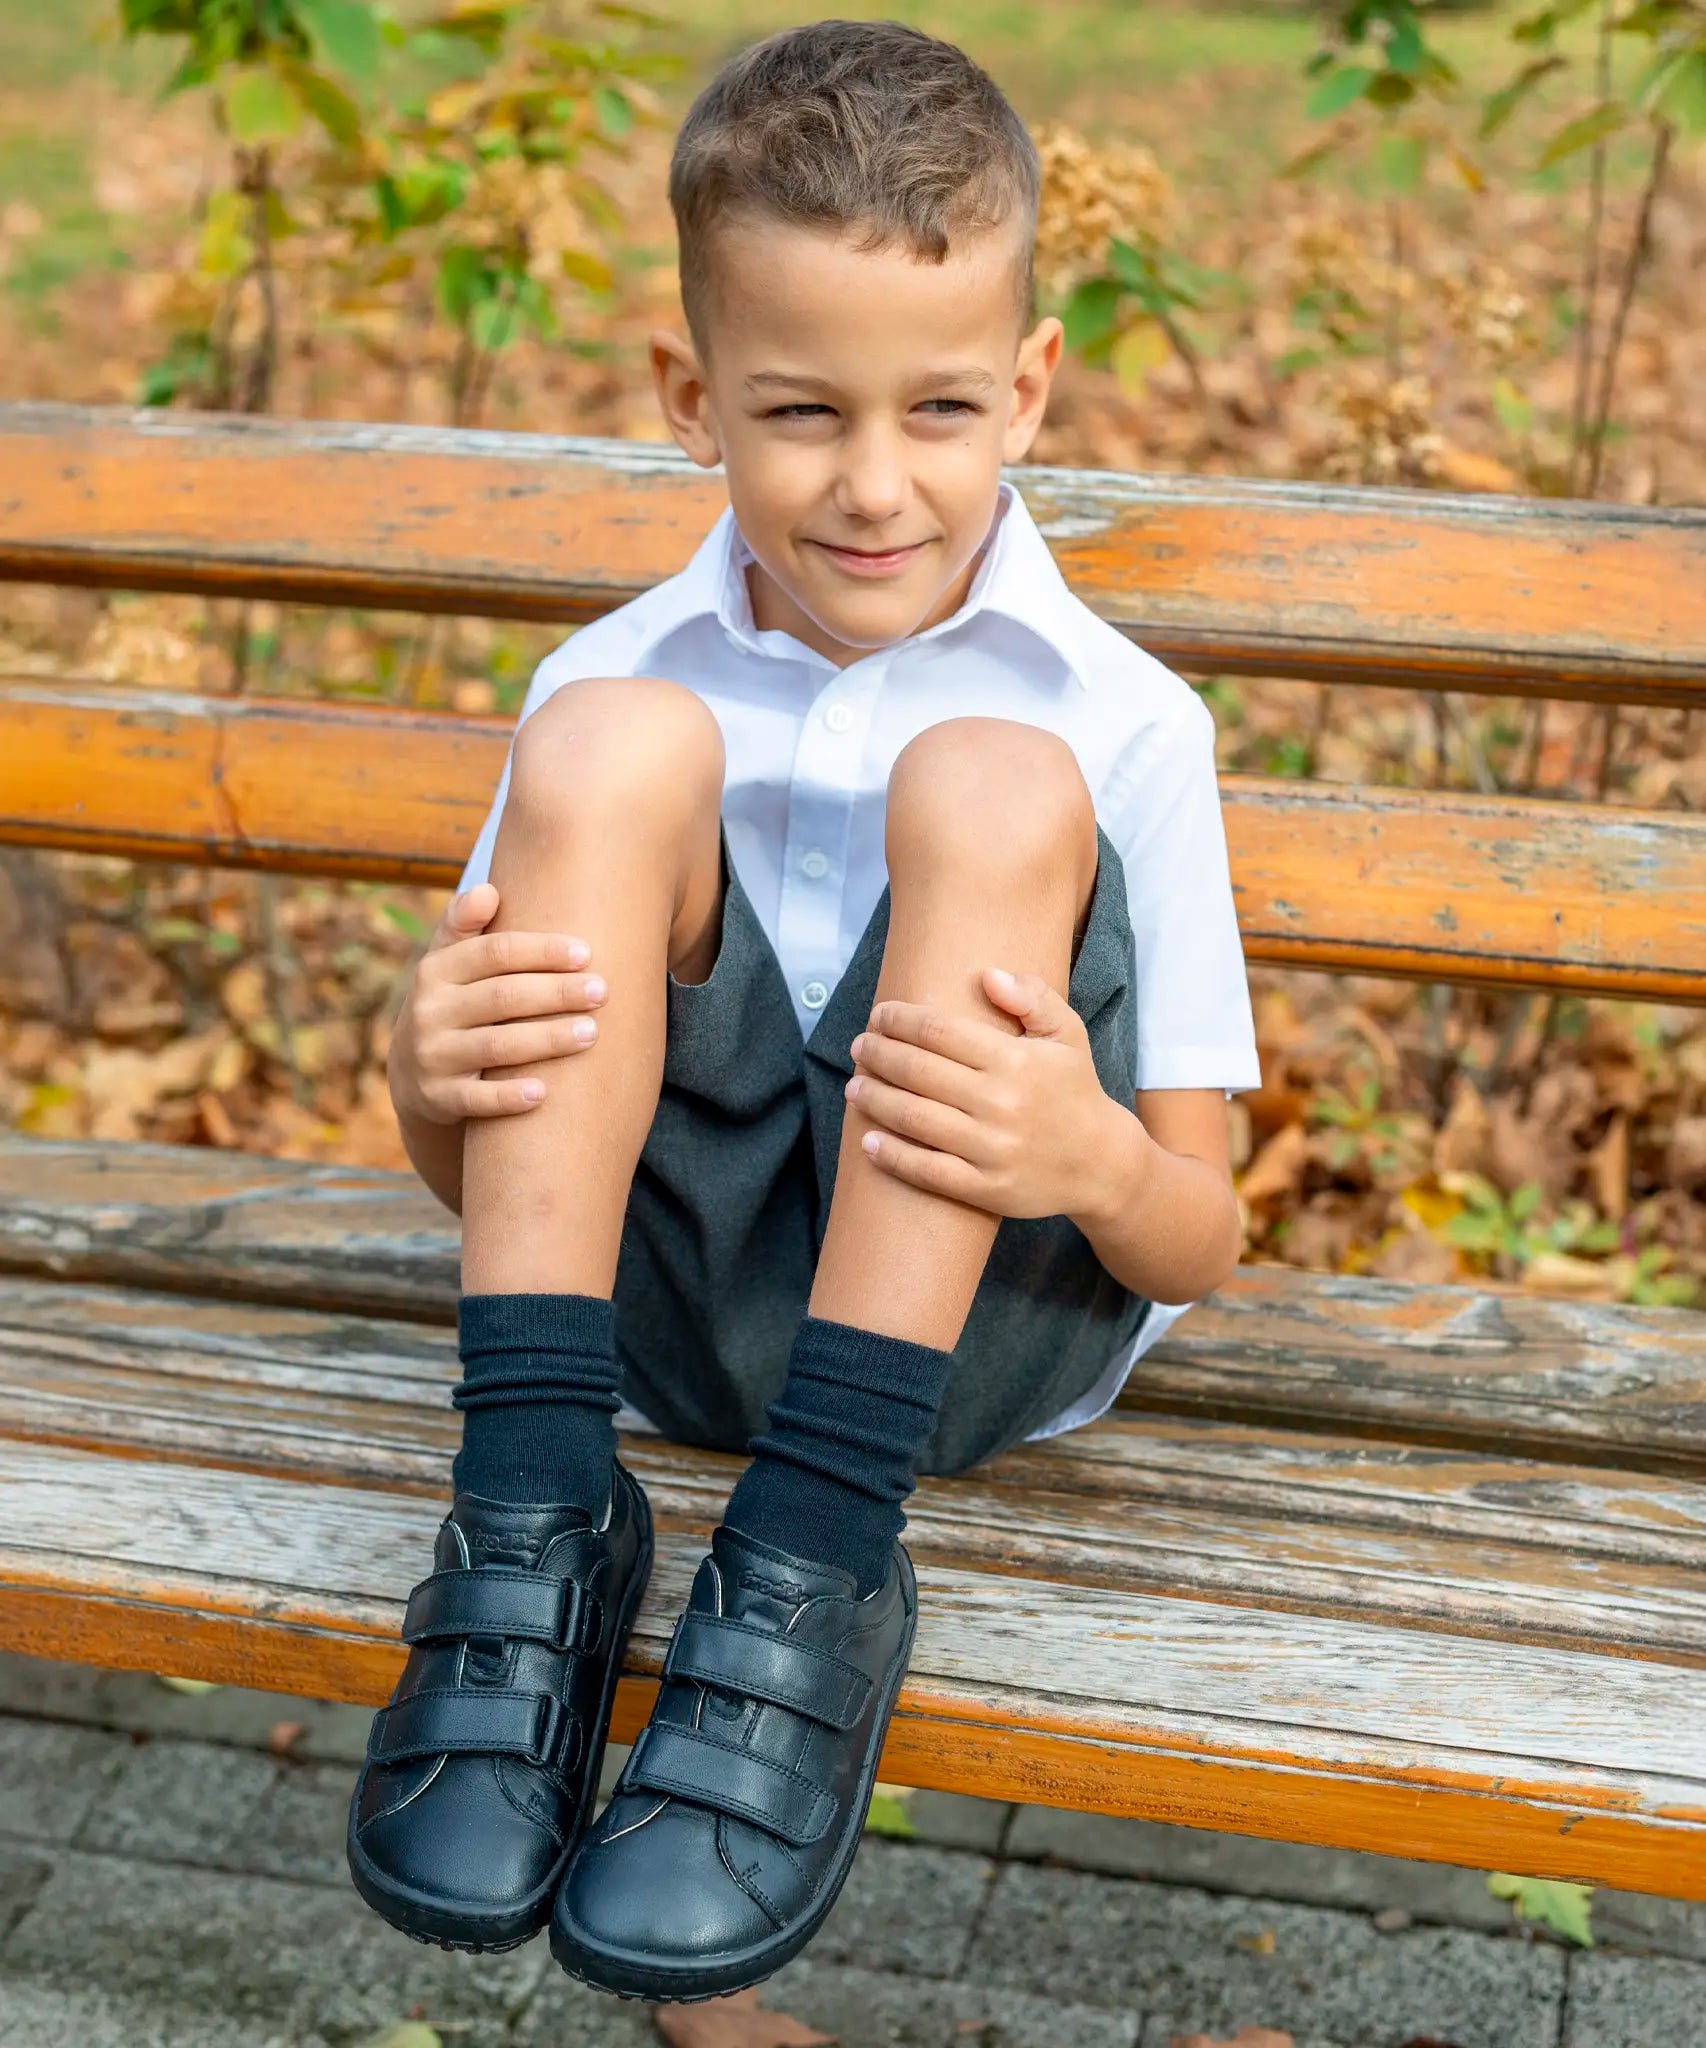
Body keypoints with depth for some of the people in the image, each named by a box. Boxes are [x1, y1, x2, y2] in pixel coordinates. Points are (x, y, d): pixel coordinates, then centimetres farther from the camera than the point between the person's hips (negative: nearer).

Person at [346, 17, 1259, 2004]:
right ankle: (536, 1529, -24)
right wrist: (433, 1074, -20)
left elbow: (1198, 1247, -4)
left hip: (983, 1328, -1)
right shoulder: (622, 679, 2)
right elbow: (467, 1167, 7)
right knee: (607, 750, -19)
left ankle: (805, 1577, -28)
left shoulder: (1116, 725, -5)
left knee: (990, 788, -24)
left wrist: (1092, 1158, -30)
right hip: (686, 1286, 2)